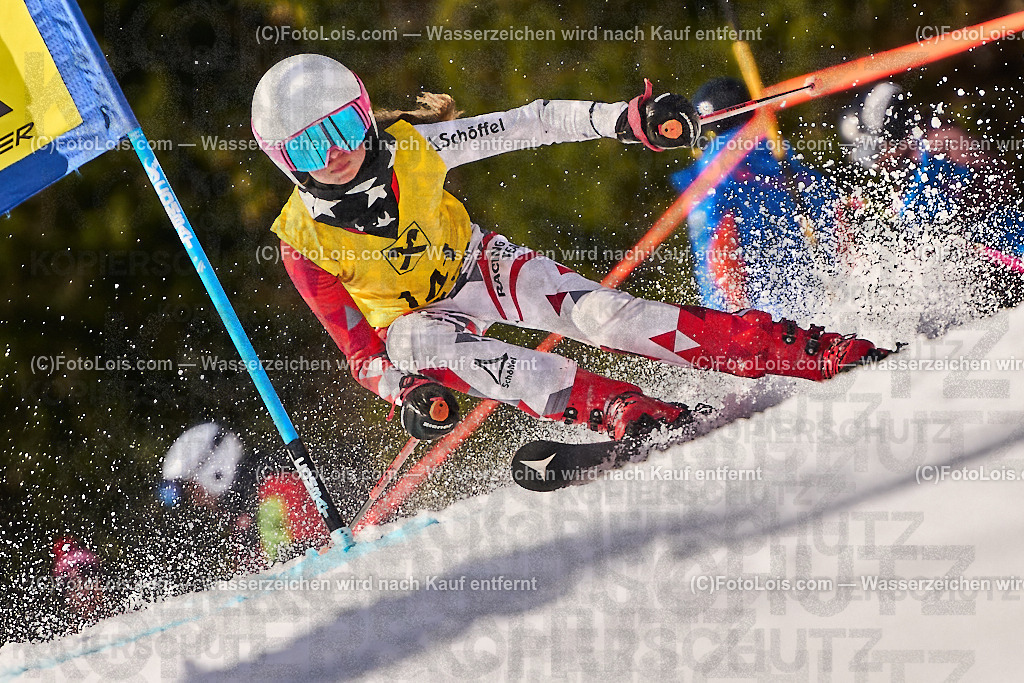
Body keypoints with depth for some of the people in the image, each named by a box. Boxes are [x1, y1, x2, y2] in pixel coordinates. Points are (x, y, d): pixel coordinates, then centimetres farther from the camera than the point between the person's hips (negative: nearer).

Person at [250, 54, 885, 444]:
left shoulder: (414, 149, -23)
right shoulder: (303, 241, -23)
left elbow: (529, 124, -17)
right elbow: (359, 349, -16)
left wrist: (621, 119, -30)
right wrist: (406, 391, -36)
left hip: (480, 265, 0)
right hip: (416, 314, 0)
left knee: (603, 314, -26)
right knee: (419, 345, -38)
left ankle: (824, 352, -27)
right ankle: (624, 409, -47)